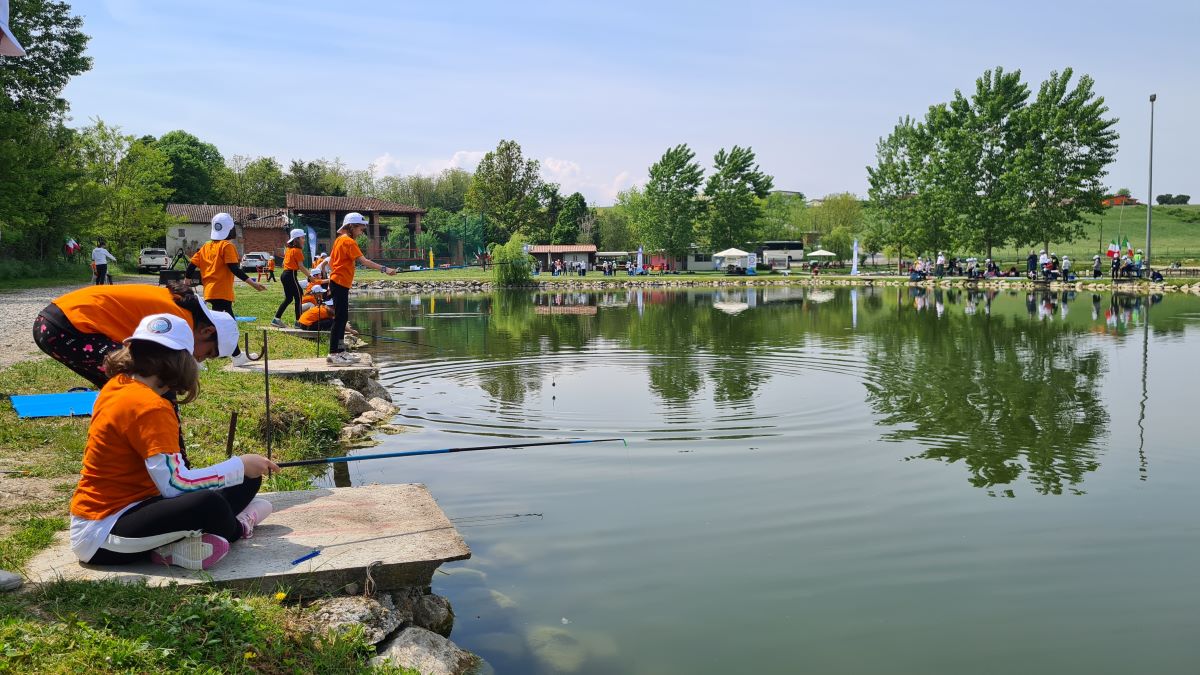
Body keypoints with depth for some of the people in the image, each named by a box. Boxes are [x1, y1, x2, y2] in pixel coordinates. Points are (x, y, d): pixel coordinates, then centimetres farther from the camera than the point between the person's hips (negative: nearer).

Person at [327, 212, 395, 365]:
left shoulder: (340, 239, 15)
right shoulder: (349, 242, -13)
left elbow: (331, 261, 20)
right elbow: (364, 261, -23)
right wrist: (384, 269, -27)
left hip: (336, 282, 10)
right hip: (341, 283, -10)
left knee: (342, 317, 13)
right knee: (340, 318, -9)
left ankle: (339, 351, 18)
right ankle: (333, 354, -9)